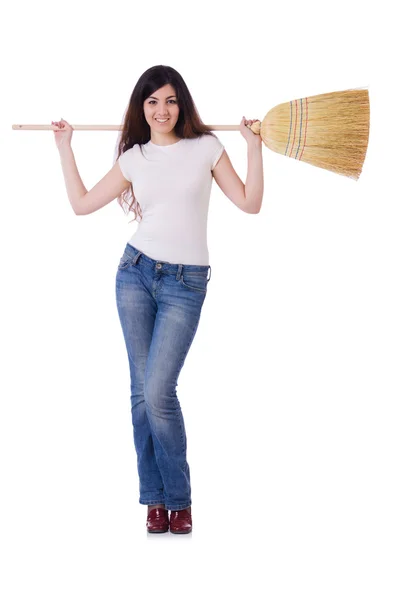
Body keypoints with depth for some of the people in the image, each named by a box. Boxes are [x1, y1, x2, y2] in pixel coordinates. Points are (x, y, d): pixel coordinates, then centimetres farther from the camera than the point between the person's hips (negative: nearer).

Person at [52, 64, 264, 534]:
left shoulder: (206, 147, 2)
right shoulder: (134, 159, 8)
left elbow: (250, 203, -2)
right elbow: (82, 203, 12)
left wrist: (254, 146, -8)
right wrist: (65, 147, 13)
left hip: (186, 283, -3)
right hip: (136, 272, 3)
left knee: (158, 391, -12)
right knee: (142, 390, 4)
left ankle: (178, 497, 6)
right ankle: (155, 498, 15)